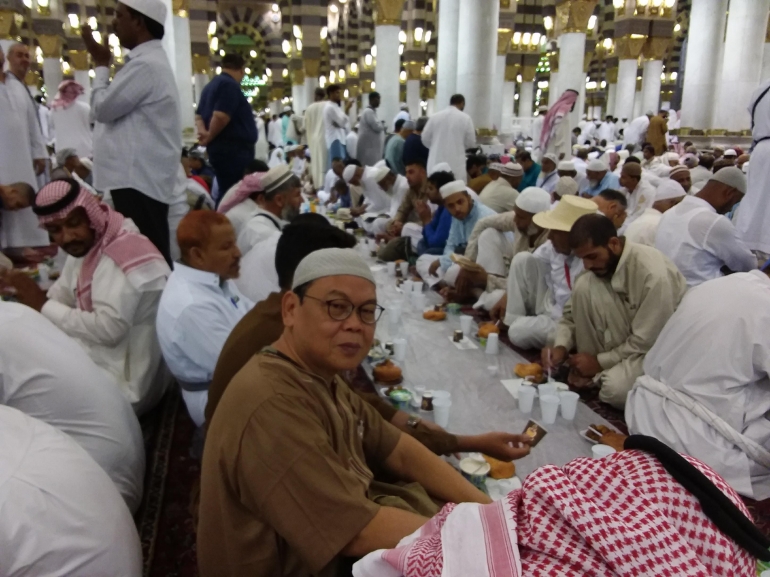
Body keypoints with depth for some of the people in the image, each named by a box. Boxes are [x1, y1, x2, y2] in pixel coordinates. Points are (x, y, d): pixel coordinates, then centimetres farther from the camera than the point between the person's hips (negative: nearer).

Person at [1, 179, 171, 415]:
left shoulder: (122, 253, -24)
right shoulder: (85, 247, 8)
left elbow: (109, 329, -31)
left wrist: (42, 305, -22)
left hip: (127, 380, -9)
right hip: (100, 360, 9)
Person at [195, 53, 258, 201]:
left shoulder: (211, 85, 21)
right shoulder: (230, 85, -11)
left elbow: (199, 115, 19)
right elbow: (220, 116, -23)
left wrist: (203, 132, 1)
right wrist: (210, 137, -8)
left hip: (219, 147, 10)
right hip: (234, 148, -10)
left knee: (226, 191, 13)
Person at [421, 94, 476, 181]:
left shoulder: (434, 117, 4)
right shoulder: (465, 118, -1)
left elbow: (425, 139, 8)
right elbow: (471, 143, 1)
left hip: (436, 162, 3)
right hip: (456, 163, -2)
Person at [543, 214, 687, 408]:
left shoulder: (654, 274, -30)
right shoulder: (600, 263, -8)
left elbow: (646, 342, -25)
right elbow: (573, 312, 1)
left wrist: (600, 362, -17)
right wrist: (561, 346, -16)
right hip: (624, 340, 6)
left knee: (615, 388, -36)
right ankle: (588, 372, -9)